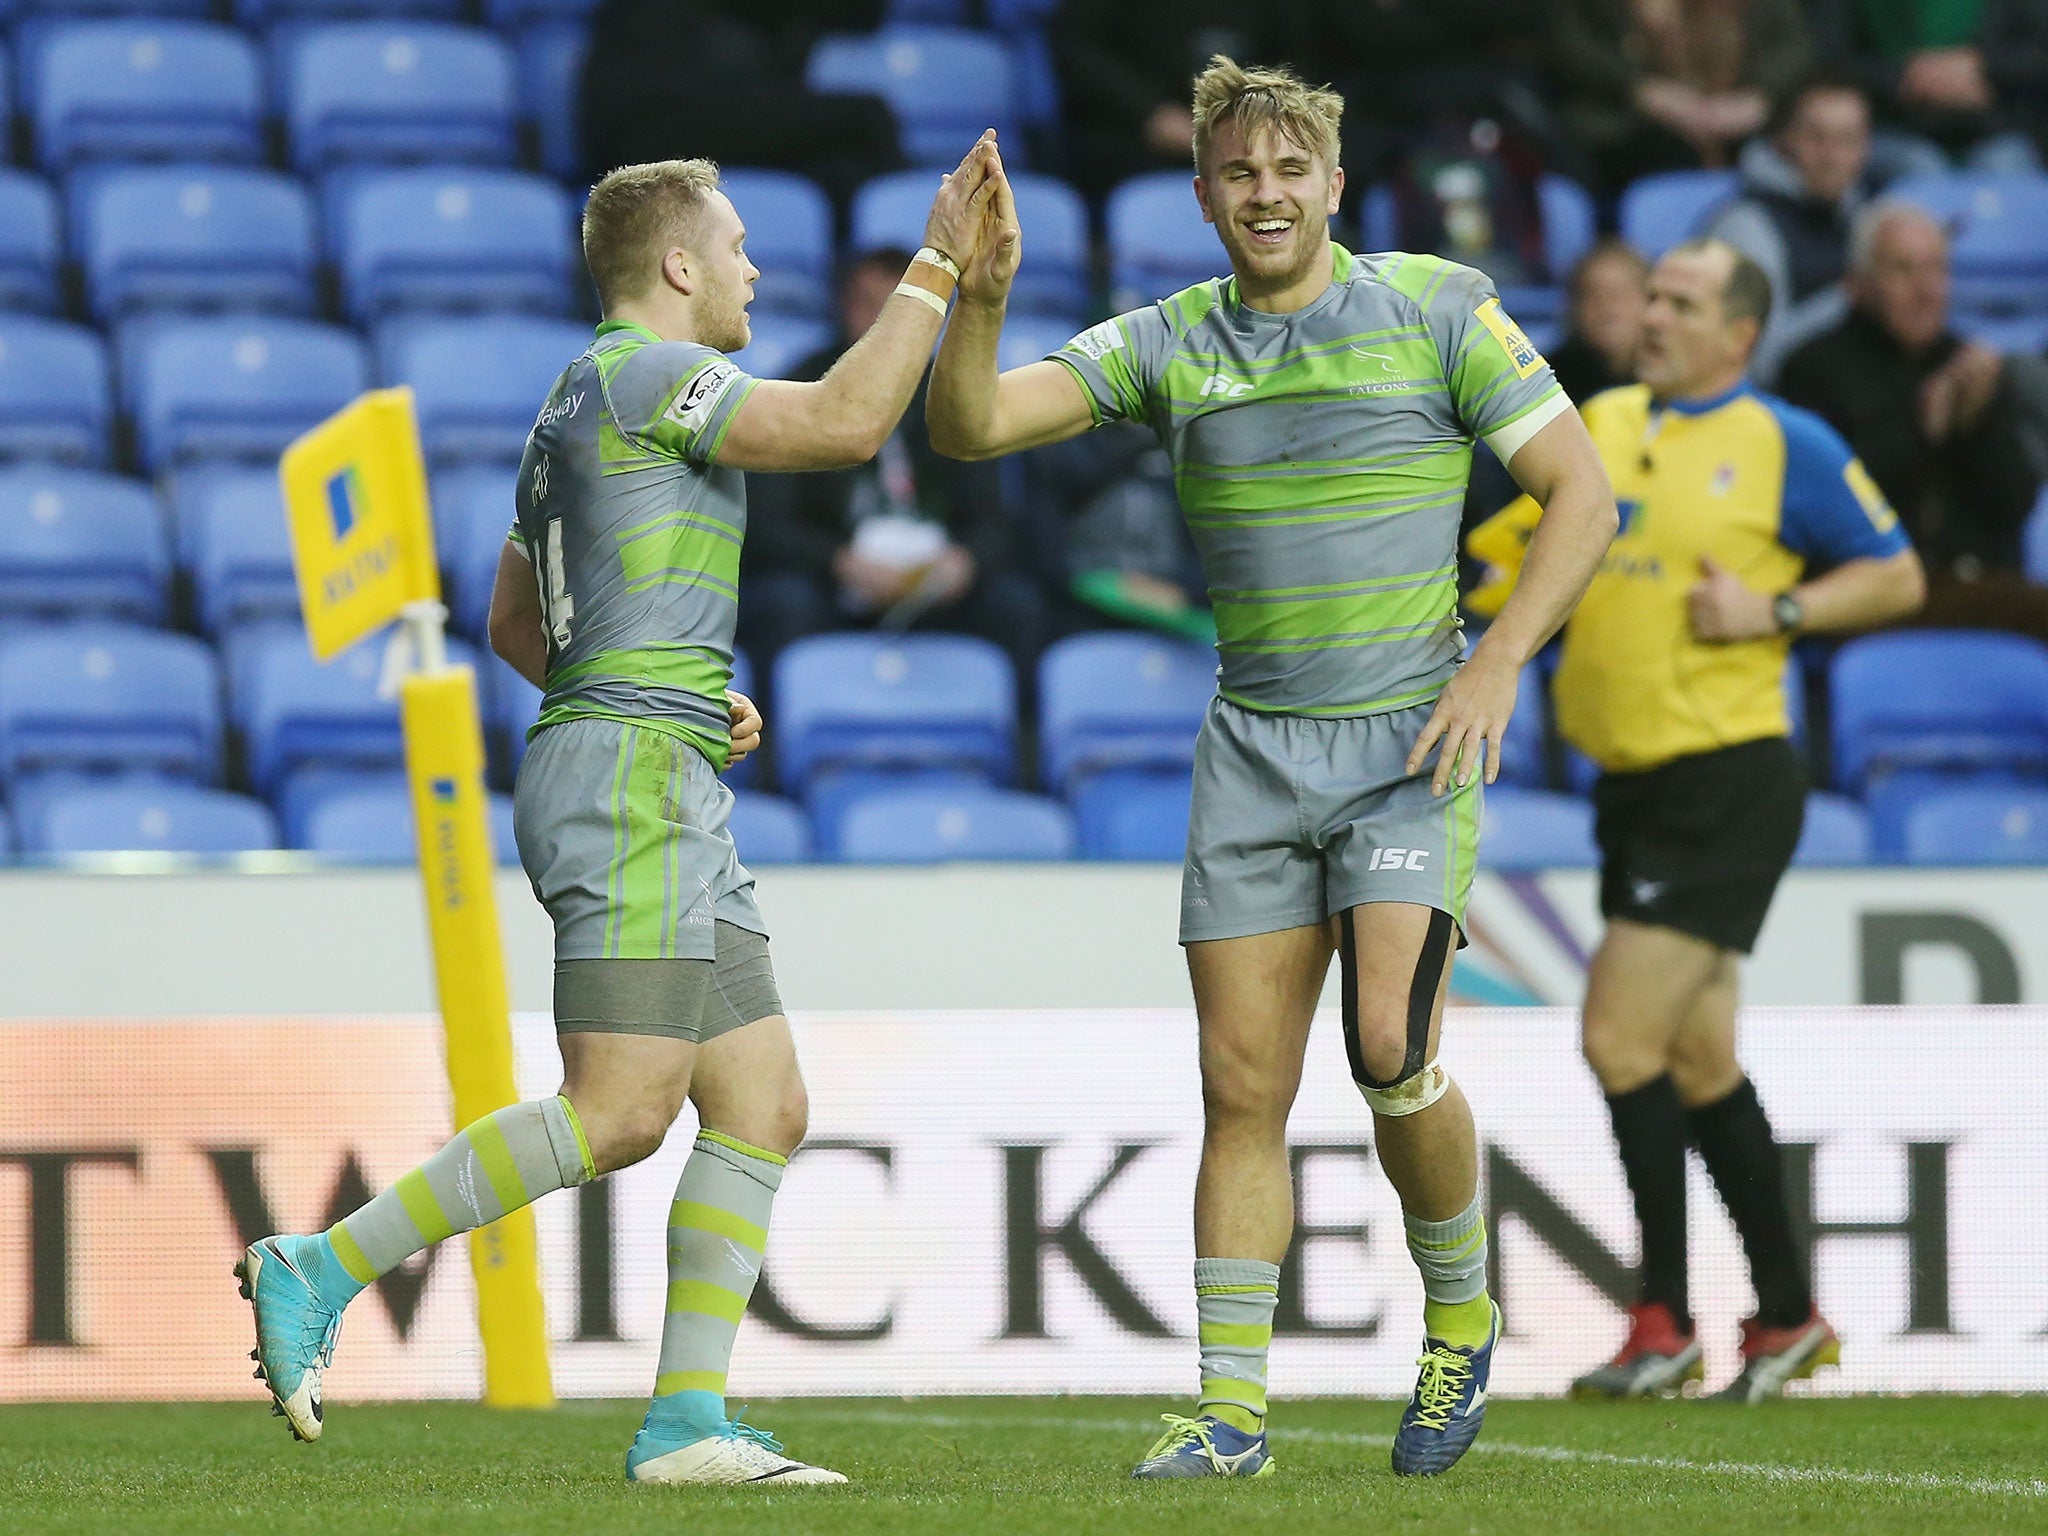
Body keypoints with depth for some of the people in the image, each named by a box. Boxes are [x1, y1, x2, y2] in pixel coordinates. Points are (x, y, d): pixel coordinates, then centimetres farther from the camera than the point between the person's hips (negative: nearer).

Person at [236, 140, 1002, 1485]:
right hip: (633, 777, -11)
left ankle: (688, 1420, -1)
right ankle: (322, 1272, -14)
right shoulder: (647, 372, -7)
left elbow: (514, 624, 31)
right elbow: (845, 424, -17)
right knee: (621, 1112, -17)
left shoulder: (580, 408, 23)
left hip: (672, 798, 11)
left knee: (765, 1108, 3)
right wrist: (937, 265, -11)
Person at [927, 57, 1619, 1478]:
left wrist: (1501, 660, -12)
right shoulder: (1166, 346, 7)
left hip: (1411, 734, -3)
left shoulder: (1437, 310, -1)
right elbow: (969, 426, -1)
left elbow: (1582, 492, -1)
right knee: (1243, 1090, -2)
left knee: (1391, 1049, -18)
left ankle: (1461, 1320, 7)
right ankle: (1231, 1411, 3)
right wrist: (981, 294, -20)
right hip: (1253, 753, 3)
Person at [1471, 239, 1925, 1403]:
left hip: (1726, 786, -7)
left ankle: (1664, 1323, -6)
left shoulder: (1787, 445, -6)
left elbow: (1898, 576, -2)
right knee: (1699, 1065, 11)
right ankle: (1791, 1318, 21)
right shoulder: (1603, 423, 11)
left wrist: (1774, 612, -14)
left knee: (1620, 1037, -14)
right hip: (1634, 784, 7)